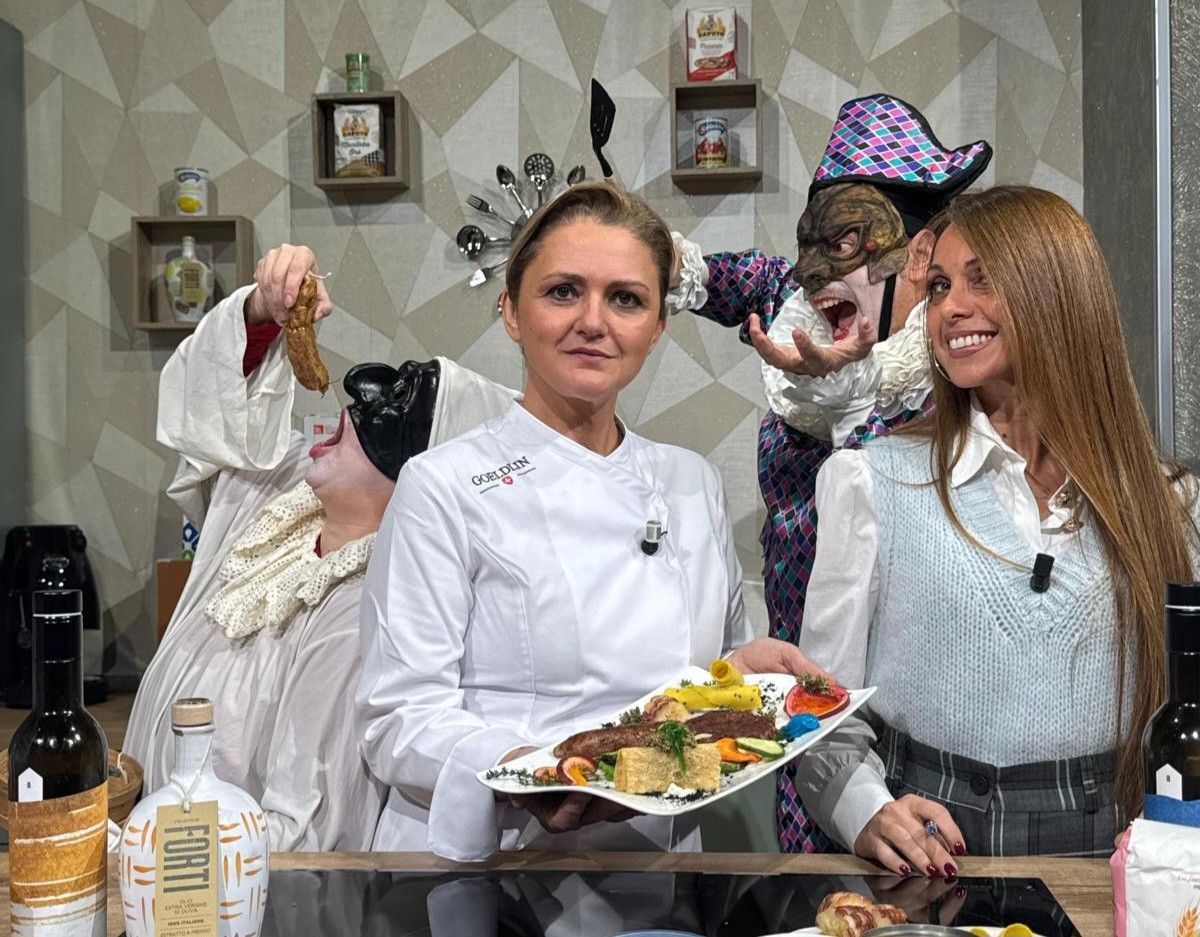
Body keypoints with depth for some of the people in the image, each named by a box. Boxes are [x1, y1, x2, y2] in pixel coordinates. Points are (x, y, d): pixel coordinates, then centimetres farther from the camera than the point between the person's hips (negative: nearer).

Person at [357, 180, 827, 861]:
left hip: (659, 860, 4)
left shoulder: (694, 484, 11)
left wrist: (743, 666, -1)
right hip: (487, 864, -3)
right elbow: (400, 720, -8)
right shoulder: (447, 487, -5)